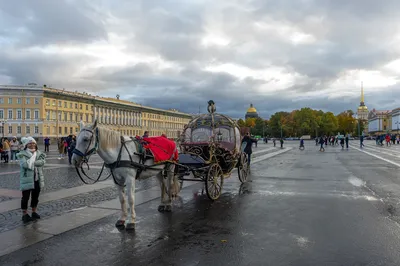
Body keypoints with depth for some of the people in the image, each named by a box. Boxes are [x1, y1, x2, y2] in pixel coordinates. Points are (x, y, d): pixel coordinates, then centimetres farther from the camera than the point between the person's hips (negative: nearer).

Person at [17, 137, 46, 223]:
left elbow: (42, 162, -14)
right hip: (26, 179, -4)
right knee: (25, 197, 5)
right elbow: (25, 164, -23)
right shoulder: (22, 154, -7)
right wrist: (33, 156, -18)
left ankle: (34, 212, 31)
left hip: (37, 179, 4)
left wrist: (31, 162, -22)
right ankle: (24, 214, 17)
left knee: (35, 197, 16)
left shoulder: (39, 153, 4)